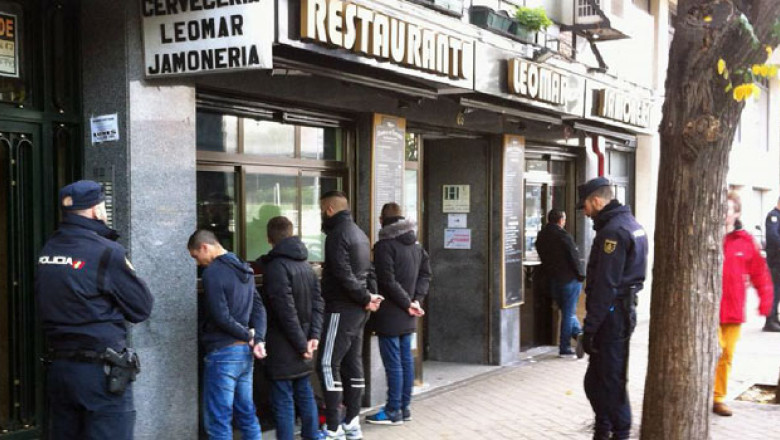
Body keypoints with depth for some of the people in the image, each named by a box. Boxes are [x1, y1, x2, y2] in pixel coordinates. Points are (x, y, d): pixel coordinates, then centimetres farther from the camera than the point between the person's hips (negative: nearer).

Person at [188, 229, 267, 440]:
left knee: (218, 421, -1)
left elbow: (221, 317, -19)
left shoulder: (212, 273, -14)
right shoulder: (244, 269, 12)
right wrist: (258, 340, -3)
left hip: (223, 353, -8)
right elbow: (259, 308, 9)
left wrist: (249, 336, -6)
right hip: (245, 352, 8)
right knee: (247, 415, 13)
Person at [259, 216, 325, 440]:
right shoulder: (305, 264, 10)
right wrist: (314, 336, -2)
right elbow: (318, 303, 5)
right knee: (305, 393, 15)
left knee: (283, 399, -2)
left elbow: (286, 310, -19)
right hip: (302, 342, 8)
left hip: (283, 345, -8)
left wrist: (301, 344, -15)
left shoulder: (275, 266, -14)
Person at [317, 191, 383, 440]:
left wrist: (365, 298, -14)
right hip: (357, 310, 10)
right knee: (353, 364, 12)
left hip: (342, 309, -9)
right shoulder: (358, 233, 16)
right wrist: (369, 297, 5)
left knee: (327, 365, -6)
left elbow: (345, 276, -23)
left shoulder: (337, 235, -15)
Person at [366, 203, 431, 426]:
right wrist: (415, 299, 2)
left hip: (390, 315, -8)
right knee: (406, 359, 12)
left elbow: (388, 281, -21)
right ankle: (404, 407, 19)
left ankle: (393, 411, 3)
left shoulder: (384, 245, -14)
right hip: (407, 316, 8)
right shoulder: (415, 244, 11)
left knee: (393, 363, -3)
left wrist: (408, 303, -13)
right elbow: (426, 274, 11)